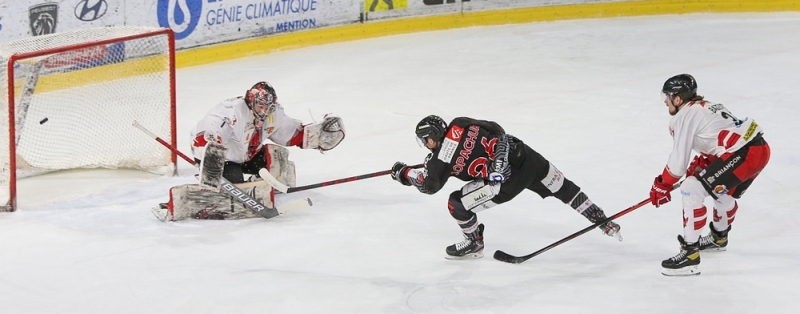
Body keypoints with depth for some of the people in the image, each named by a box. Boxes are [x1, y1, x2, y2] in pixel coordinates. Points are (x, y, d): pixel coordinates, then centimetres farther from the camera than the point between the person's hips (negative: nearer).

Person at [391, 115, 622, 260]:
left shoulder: (442, 158, -10)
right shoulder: (460, 124, 2)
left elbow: (428, 185, 7)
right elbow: (496, 131, 9)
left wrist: (404, 173, 21)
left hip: (507, 180, -7)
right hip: (524, 154, 7)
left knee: (457, 204, 2)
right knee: (564, 189, 27)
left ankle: (474, 245, 24)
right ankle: (602, 221, 34)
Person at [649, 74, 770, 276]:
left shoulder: (684, 115, -3)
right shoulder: (706, 107, 25)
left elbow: (679, 160, -4)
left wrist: (662, 185, 8)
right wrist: (699, 166, 29)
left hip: (741, 155, -10)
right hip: (760, 148, 10)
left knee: (692, 190, -9)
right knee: (723, 190, 34)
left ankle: (690, 255, -11)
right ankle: (719, 237, 57)